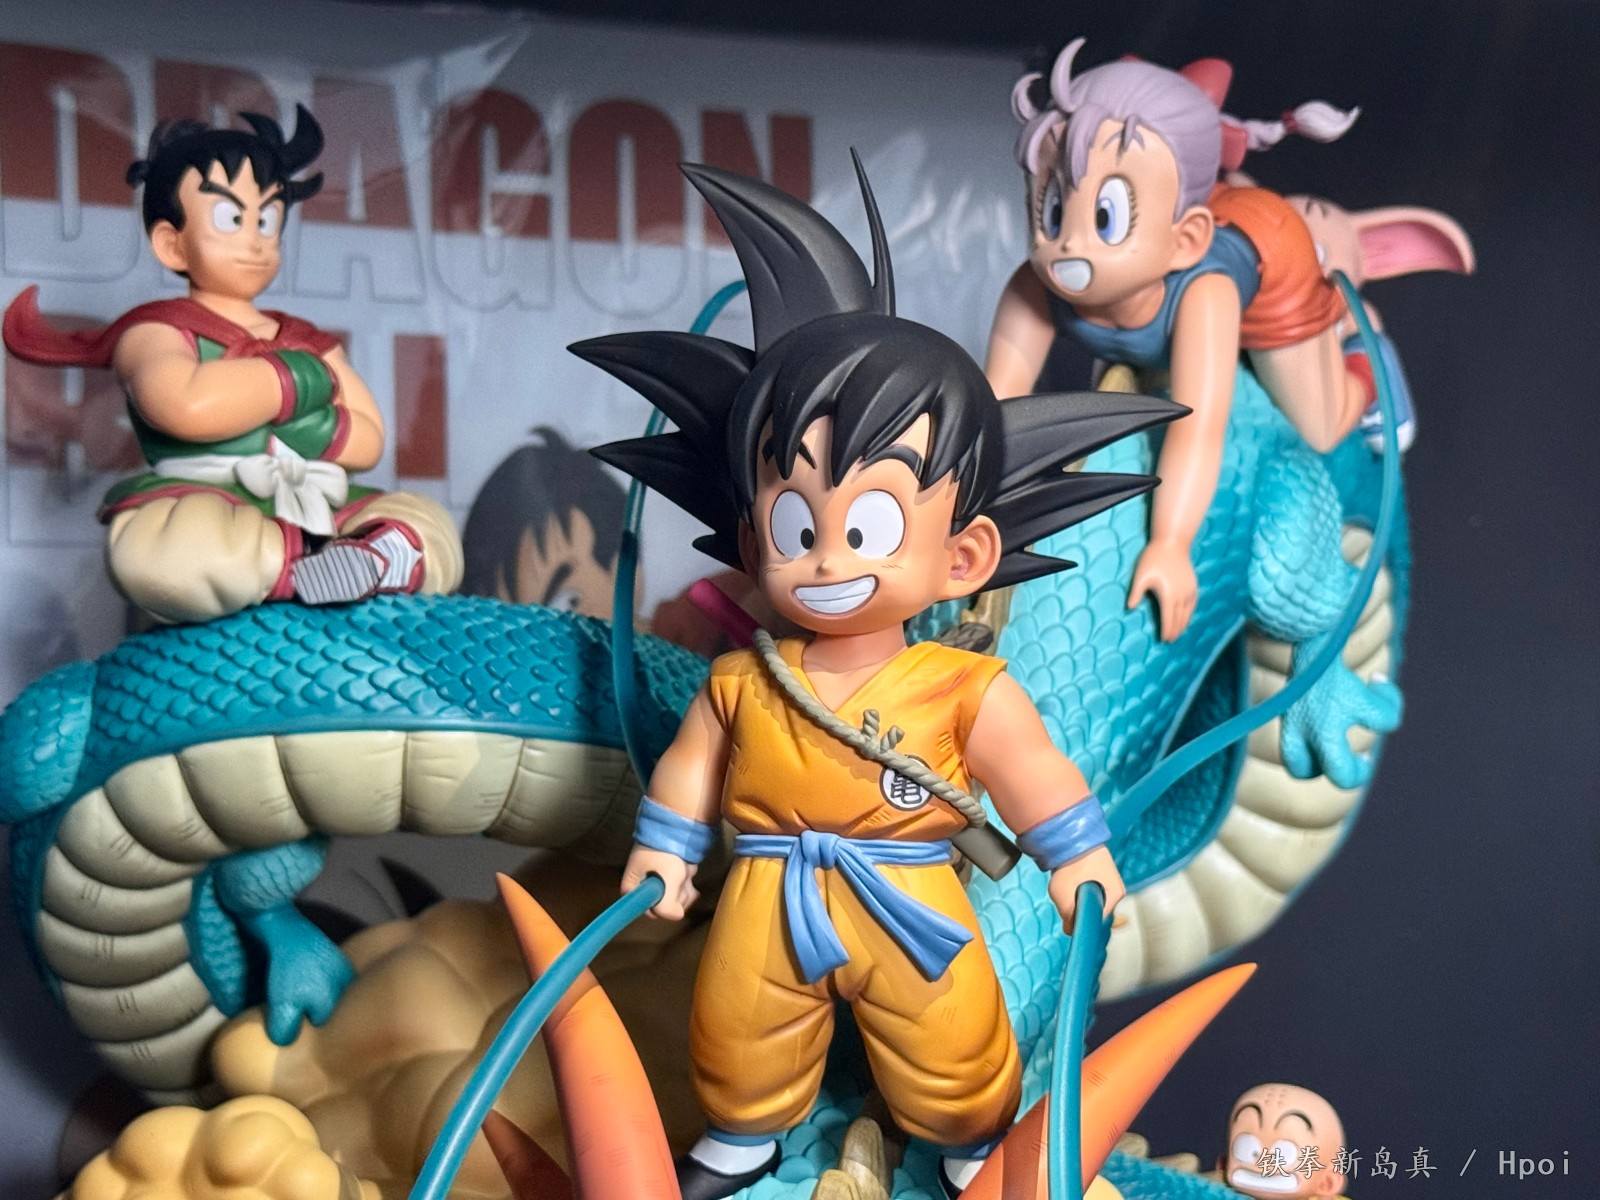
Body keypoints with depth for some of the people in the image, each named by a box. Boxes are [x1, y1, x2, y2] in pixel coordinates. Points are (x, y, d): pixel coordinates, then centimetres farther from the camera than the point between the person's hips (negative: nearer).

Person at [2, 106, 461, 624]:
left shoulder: (310, 342, 21)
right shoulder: (156, 330, 3)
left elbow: (369, 440, 11)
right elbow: (187, 408, -20)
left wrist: (298, 429, -8)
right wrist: (302, 381, -6)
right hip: (207, 511, -6)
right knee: (162, 547, -38)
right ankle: (318, 563, -24)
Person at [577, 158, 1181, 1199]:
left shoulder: (963, 690, -14)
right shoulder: (741, 684, -6)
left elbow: (1034, 772, -7)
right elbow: (691, 764, 6)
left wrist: (1081, 861, -9)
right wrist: (664, 851, 8)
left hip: (910, 904, -2)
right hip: (769, 905, 2)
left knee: (956, 1051, 12)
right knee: (739, 1038, 17)